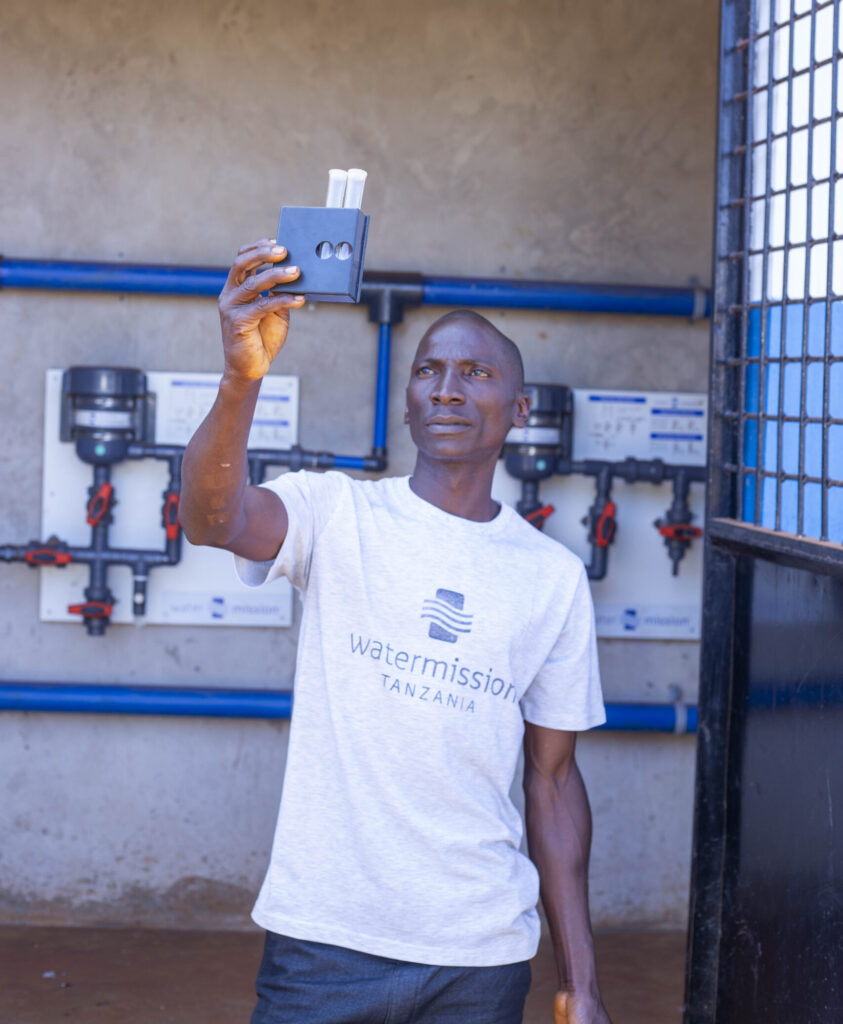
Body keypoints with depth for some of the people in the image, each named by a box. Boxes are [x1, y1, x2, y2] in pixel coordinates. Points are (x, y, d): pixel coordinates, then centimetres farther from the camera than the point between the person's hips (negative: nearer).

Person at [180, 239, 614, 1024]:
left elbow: (553, 779, 9)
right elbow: (212, 519, -23)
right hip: (324, 935, -2)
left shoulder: (554, 576, 6)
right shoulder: (337, 515, -2)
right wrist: (241, 378, -42)